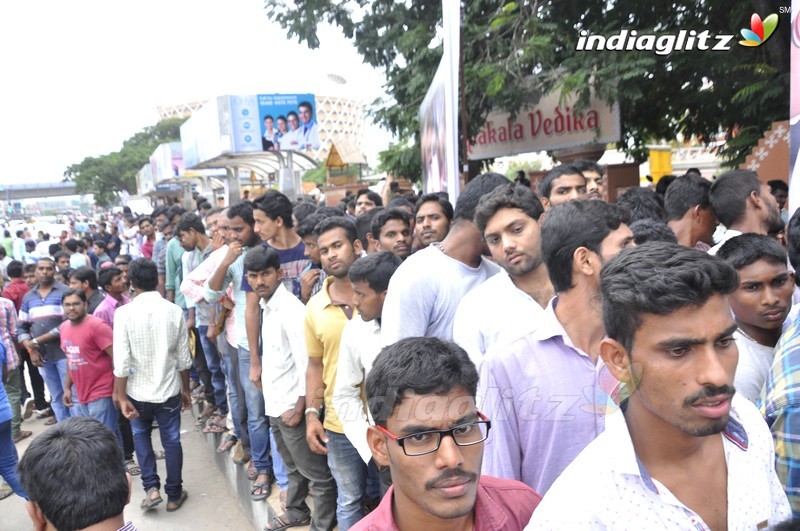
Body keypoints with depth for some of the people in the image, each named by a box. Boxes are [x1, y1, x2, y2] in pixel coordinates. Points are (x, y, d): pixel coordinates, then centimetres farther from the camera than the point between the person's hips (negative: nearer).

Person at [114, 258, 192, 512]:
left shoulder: (124, 313, -14)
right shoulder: (174, 311, -8)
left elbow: (121, 362, -15)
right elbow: (184, 359, -1)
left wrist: (122, 397, -6)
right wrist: (185, 389, 11)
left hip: (138, 392, -1)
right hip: (169, 390, 1)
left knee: (141, 435, 24)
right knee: (172, 441, 14)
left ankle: (151, 488, 17)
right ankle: (174, 495, 25)